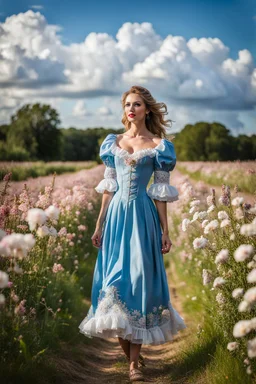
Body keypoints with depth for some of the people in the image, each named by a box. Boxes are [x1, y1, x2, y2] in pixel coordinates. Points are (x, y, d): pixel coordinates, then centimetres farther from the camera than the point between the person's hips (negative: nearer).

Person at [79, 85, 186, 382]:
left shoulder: (158, 146, 1)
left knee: (139, 278, -5)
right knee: (114, 279, 4)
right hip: (116, 215, 4)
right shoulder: (113, 143, 10)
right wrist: (99, 226, 9)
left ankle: (134, 360, 2)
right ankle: (126, 349, 22)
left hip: (142, 216, -3)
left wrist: (165, 231, -2)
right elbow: (108, 188, 11)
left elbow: (160, 192, 0)